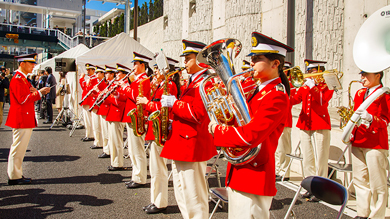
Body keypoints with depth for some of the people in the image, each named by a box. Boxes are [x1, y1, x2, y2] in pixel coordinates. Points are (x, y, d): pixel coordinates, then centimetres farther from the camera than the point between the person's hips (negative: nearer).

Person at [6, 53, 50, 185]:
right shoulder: (17, 80, -14)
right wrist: (39, 93, -18)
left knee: (20, 149, 14)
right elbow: (22, 100, -21)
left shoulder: (23, 79, 18)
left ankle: (17, 174, 22)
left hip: (26, 120, 10)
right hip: (21, 120, -10)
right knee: (18, 148, -4)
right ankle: (14, 177, 4)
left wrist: (35, 92, 0)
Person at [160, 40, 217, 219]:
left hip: (192, 147, -11)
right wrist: (173, 103, 7)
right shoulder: (193, 81, 16)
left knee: (193, 199, -1)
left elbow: (197, 114, -25)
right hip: (181, 146, 11)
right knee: (182, 196, 21)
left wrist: (174, 103, -17)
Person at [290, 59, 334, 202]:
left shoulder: (327, 86, 3)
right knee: (307, 158, 8)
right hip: (305, 124, 5)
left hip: (321, 125, -5)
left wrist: (313, 86, -21)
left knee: (320, 159, -3)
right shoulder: (305, 86, 14)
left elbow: (322, 100, -16)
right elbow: (295, 99, 0)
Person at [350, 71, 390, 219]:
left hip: (375, 144, -6)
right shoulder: (359, 93, 16)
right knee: (360, 180, 11)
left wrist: (370, 118, -30)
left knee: (377, 183, -1)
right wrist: (350, 131, 8)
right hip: (357, 142, 7)